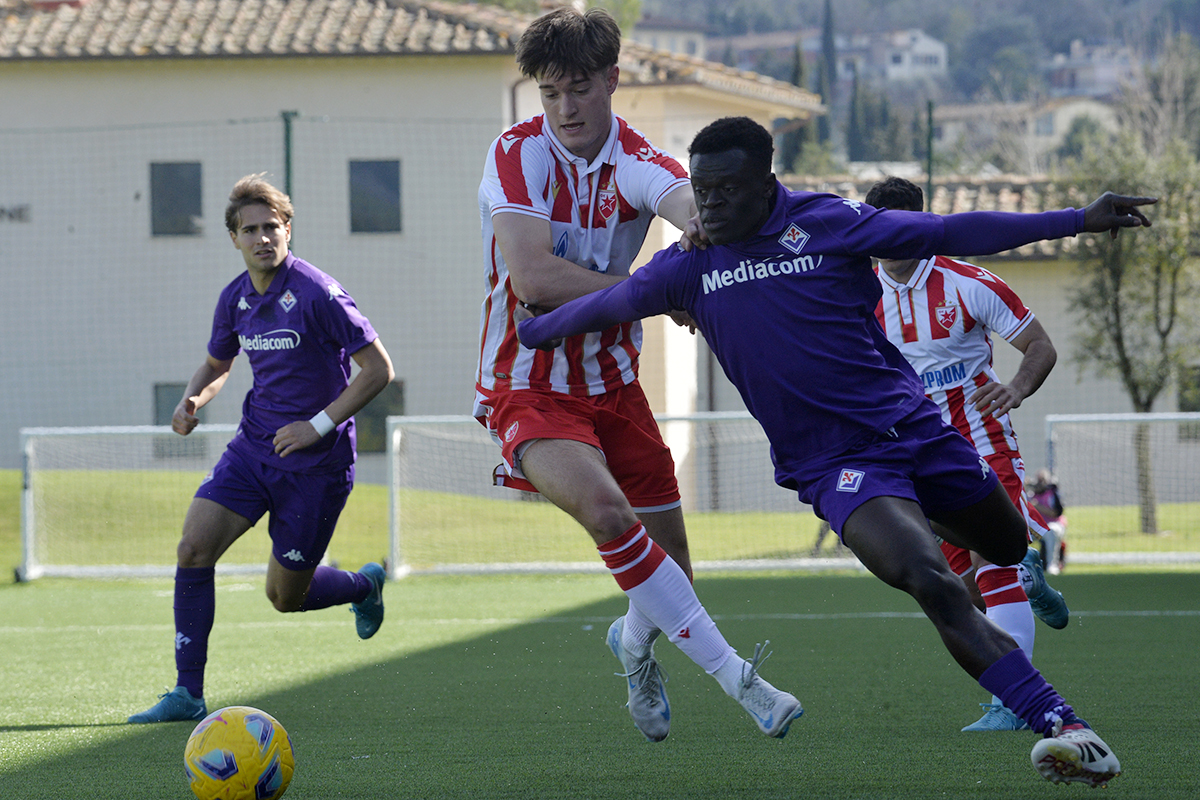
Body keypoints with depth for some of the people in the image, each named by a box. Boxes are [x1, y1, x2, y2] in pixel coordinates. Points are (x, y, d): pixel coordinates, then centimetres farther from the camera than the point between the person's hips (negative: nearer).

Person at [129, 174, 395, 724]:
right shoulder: (236, 298, 4)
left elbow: (378, 368, -15)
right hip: (254, 447, 6)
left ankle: (363, 585, 37)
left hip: (315, 462, -6)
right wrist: (194, 399, 0)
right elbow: (218, 364, 22)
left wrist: (319, 425, -21)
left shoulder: (317, 295, -17)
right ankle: (188, 694, -7)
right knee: (193, 548, -14)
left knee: (285, 595, 3)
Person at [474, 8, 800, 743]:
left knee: (671, 586, 7)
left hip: (611, 384, 3)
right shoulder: (518, 155, -12)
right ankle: (733, 674, -26)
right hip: (529, 387, -3)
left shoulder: (639, 165, -8)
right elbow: (532, 277, -24)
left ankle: (635, 645, 45)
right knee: (604, 506, -32)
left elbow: (691, 202, -33)